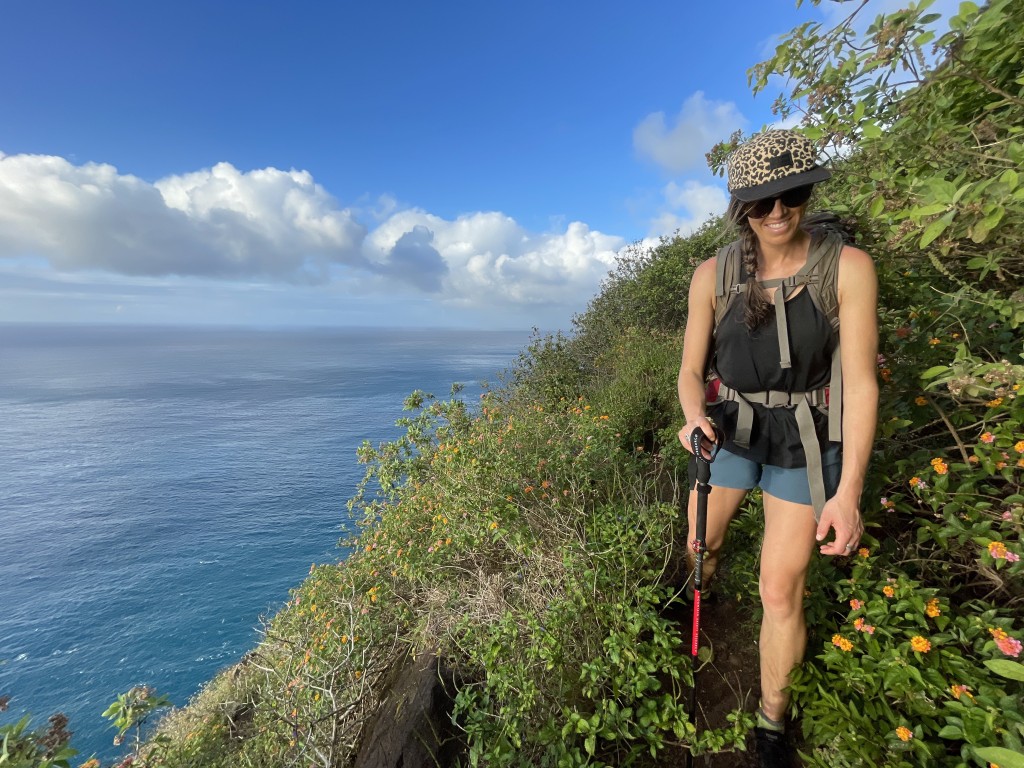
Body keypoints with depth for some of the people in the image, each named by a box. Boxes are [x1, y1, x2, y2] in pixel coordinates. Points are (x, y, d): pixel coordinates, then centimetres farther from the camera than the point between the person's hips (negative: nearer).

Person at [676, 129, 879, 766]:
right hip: (730, 428, 2)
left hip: (804, 442, -2)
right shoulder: (713, 275, -7)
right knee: (700, 546, 19)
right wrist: (695, 419, -23)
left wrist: (849, 489, -17)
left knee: (781, 590, 2)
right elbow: (691, 370, -2)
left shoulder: (848, 267, -12)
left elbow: (861, 382, -12)